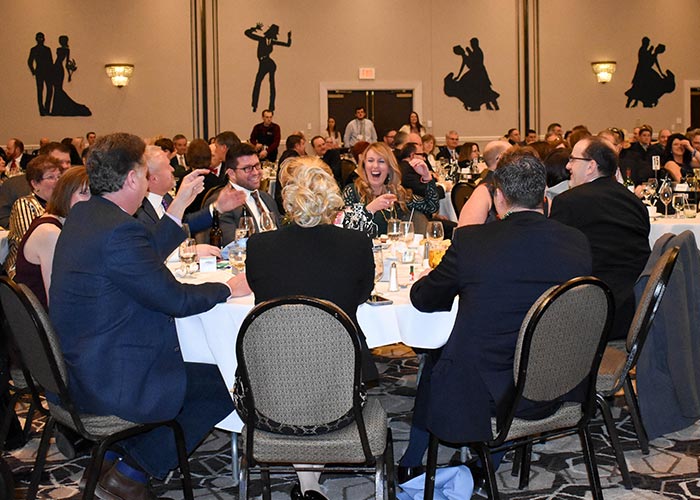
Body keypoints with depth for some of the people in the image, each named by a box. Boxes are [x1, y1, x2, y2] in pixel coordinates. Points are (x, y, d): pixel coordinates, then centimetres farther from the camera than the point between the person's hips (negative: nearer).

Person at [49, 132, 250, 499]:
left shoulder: (83, 214, 6)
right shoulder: (119, 231, -25)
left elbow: (147, 258, 18)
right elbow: (175, 299, -20)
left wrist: (179, 205, 17)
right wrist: (227, 287, -3)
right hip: (108, 383, -11)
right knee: (225, 385, -2)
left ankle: (112, 452, 24)